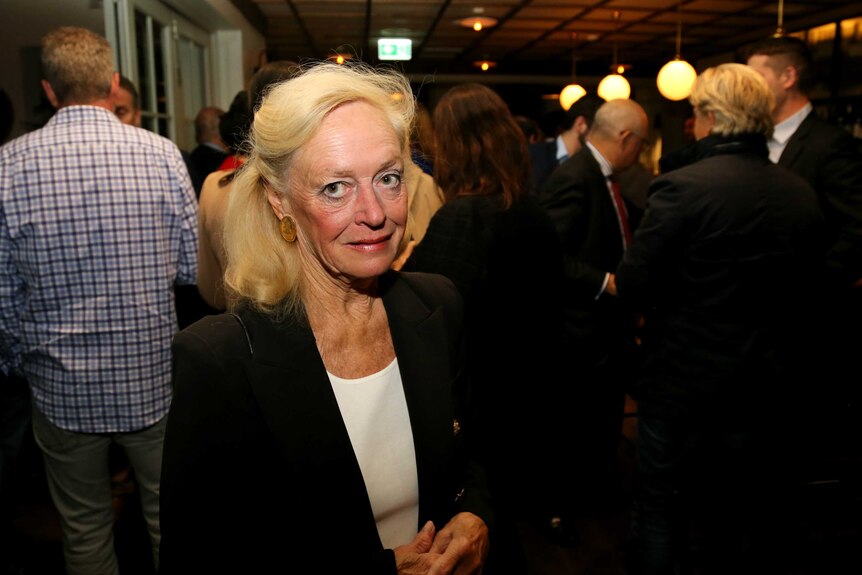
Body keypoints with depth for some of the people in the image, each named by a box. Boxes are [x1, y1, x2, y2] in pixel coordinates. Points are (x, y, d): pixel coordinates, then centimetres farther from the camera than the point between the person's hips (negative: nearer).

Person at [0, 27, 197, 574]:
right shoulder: (162, 153, -10)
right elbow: (191, 267, -8)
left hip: (62, 386, 1)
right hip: (153, 379, 0)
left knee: (84, 528, 20)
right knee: (169, 516, 18)